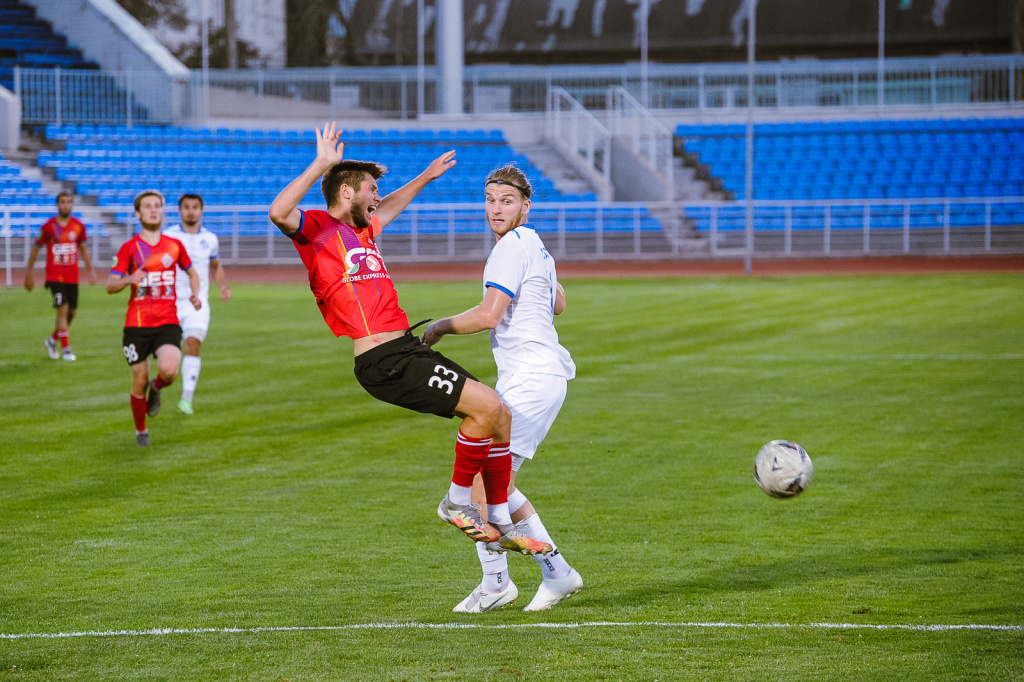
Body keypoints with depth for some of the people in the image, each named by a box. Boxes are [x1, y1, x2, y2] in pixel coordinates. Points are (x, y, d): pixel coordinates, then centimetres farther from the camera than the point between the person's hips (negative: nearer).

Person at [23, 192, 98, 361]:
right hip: (55, 275, -4)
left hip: (72, 276, 4)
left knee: (72, 312, 8)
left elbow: (83, 249, 17)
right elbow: (36, 248, 4)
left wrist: (90, 270, 10)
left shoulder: (78, 226, 4)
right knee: (63, 309, -14)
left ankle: (52, 340, 31)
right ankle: (66, 349, -6)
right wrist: (28, 273, 5)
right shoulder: (49, 226, -5)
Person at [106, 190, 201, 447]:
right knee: (139, 381, 2)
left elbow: (191, 273, 26)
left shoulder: (174, 245, 9)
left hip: (168, 323, 1)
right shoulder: (129, 248, 2)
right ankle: (141, 431, 26)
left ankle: (157, 388, 13)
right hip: (136, 324, 0)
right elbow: (110, 286, -3)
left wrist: (195, 295, 5)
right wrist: (128, 280, -25)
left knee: (168, 370, -24)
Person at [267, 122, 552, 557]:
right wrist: (321, 165, -27)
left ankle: (501, 524, 13)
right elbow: (279, 213, -27)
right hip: (384, 362, -10)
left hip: (409, 350, 10)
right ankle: (457, 502, -4)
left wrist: (424, 178, 55)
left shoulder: (361, 231, 23)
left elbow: (388, 208, 48)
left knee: (501, 416, 5)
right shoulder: (318, 229, -4)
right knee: (487, 405, -20)